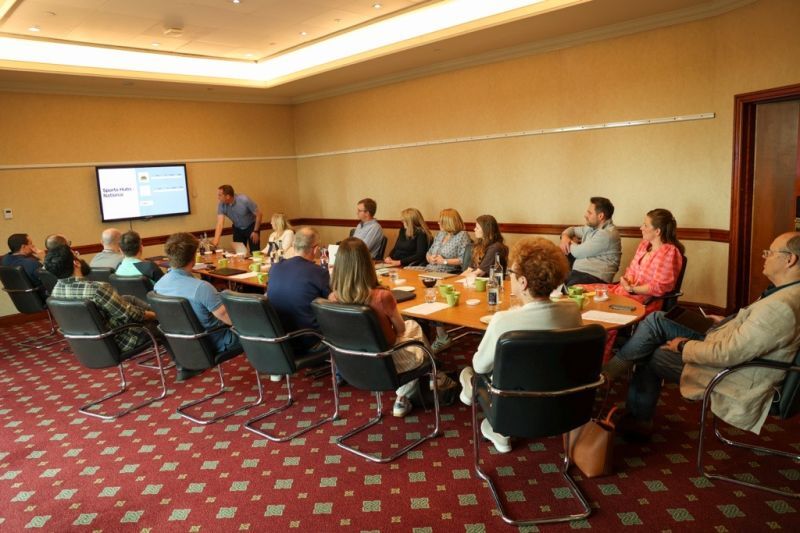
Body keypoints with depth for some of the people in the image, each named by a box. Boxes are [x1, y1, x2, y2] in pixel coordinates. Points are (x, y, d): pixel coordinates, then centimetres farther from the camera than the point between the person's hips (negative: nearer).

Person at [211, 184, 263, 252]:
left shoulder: (244, 200, -29)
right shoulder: (221, 205, -19)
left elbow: (258, 214, -19)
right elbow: (220, 223, -28)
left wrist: (256, 231, -16)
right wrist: (216, 239, -43)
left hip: (251, 227, -3)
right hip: (237, 229, 4)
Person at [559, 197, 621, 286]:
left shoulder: (607, 234, -12)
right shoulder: (591, 227, 16)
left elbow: (578, 252, -14)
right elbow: (572, 230, 33)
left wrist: (570, 243, 8)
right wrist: (565, 237, 9)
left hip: (594, 277, -9)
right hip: (578, 271, 9)